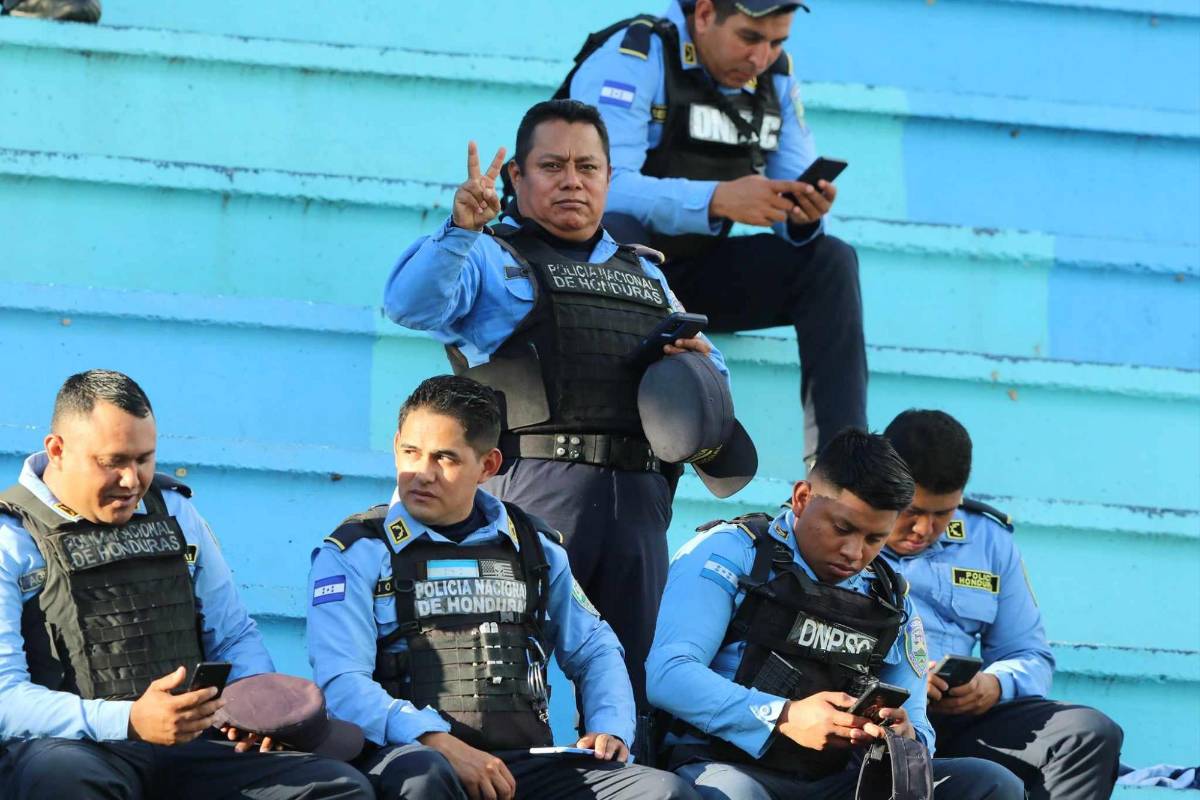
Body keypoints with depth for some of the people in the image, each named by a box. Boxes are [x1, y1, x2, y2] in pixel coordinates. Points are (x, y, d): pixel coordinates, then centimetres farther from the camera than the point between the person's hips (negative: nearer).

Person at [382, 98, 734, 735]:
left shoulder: (644, 276, 29)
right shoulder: (490, 259, 12)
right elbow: (411, 303, -8)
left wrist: (699, 360, 7)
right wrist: (461, 230, -24)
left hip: (639, 493, 5)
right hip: (535, 486, -5)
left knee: (633, 675, 2)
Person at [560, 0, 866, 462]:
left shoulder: (776, 76, 4)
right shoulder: (632, 57, -16)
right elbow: (605, 187, -30)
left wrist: (805, 213, -24)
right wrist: (718, 199, -44)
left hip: (691, 275, 6)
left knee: (830, 262, -12)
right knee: (615, 229, -39)